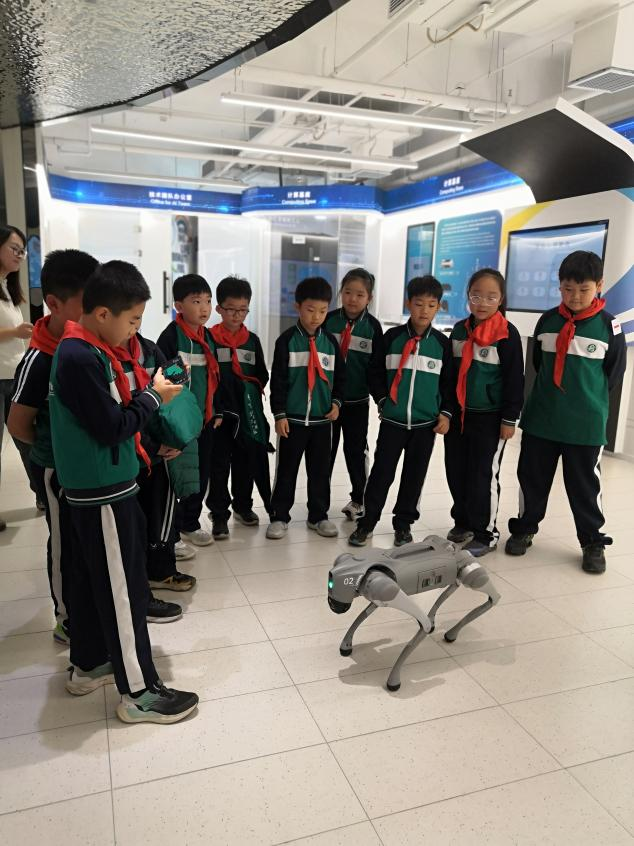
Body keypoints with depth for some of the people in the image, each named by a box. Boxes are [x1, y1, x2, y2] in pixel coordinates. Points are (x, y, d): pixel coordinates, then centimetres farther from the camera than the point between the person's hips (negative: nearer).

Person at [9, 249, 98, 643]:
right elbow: (18, 425, -14)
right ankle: (67, 620, 32)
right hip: (59, 469, -6)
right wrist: (60, 447, 0)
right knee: (66, 545, 11)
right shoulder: (39, 360, -25)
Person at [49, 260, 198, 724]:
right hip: (105, 493, -10)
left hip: (92, 489, 10)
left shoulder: (81, 349, 9)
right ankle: (139, 692, 12)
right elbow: (112, 427, -21)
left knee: (91, 580, 19)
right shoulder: (82, 358, -22)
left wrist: (147, 392, 1)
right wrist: (153, 397, -9)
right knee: (122, 591, 0)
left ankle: (88, 666, 35)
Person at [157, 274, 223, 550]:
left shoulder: (208, 337, 10)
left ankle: (190, 524, 31)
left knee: (202, 474, 15)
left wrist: (217, 411, 16)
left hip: (205, 418, 7)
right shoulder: (170, 336, -12)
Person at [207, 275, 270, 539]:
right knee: (219, 463, 4)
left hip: (247, 411, 4)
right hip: (219, 411, -3)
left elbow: (262, 375, 12)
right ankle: (219, 514, 14)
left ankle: (243, 505, 31)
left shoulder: (252, 340, 7)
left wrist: (251, 390, -4)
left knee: (245, 461, 14)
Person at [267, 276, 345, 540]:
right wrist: (279, 414, -10)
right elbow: (278, 379, -7)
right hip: (292, 417, -3)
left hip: (323, 418, 3)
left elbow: (340, 375, 12)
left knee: (320, 470, 11)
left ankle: (318, 516, 24)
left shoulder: (330, 341, 5)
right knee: (286, 469, 6)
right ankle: (279, 516, 18)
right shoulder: (287, 340, -5)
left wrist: (336, 402, -1)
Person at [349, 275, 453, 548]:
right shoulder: (392, 337, -1)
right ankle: (367, 521, 17)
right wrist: (384, 400, -2)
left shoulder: (442, 343, 1)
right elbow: (376, 373, 6)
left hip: (426, 422, 1)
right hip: (392, 420, -1)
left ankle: (403, 523, 25)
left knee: (414, 475, 10)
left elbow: (449, 382, 6)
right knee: (382, 471, 4)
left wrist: (446, 413, -1)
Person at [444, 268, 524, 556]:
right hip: (458, 413, 6)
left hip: (489, 417, -5)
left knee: (483, 476, 0)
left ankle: (486, 533, 15)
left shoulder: (507, 333, -9)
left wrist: (509, 418, -10)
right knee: (456, 472, 11)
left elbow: (515, 378, -9)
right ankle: (463, 521, 30)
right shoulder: (459, 330, 8)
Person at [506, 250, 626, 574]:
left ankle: (593, 543, 26)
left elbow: (614, 373, 4)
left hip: (586, 424, -2)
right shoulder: (547, 320, 2)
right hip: (540, 420, 3)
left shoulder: (609, 326, -5)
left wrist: (589, 398, 7)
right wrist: (553, 394, 12)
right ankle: (524, 529, 31)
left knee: (585, 486, 8)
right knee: (532, 478, 12)